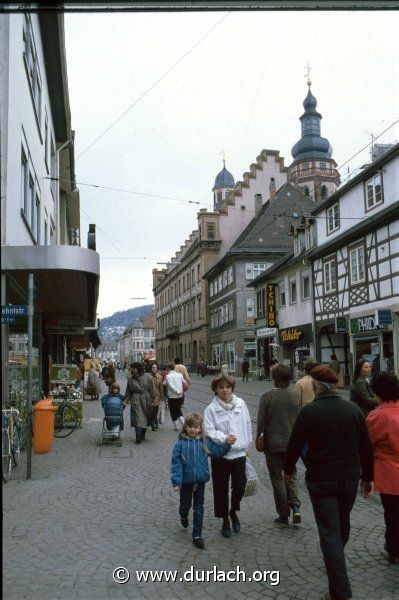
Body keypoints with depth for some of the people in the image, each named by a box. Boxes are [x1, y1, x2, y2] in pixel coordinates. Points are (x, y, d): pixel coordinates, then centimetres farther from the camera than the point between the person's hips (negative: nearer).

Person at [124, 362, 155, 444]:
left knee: (145, 418, 8)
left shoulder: (147, 377, -1)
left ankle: (143, 435, 24)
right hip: (136, 400, 0)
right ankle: (138, 437, -9)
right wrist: (126, 401, 1)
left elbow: (152, 390, 0)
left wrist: (152, 400, -2)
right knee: (138, 418, -10)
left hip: (146, 400, 0)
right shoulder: (131, 379, 6)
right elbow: (128, 392, 12)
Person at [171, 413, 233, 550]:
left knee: (198, 508, 8)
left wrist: (227, 444, -9)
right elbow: (176, 462, -13)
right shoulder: (180, 443, -12)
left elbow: (216, 451, 5)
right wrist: (176, 481, -17)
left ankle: (197, 535, 19)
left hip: (200, 480, 1)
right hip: (186, 481, -1)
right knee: (185, 504, 19)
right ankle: (183, 516, 54)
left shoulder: (205, 442, -4)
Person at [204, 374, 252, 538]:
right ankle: (225, 521, 30)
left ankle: (233, 511, 29)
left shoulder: (240, 404, 0)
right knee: (221, 489, 9)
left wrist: (246, 445, 12)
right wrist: (224, 438, -29)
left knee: (240, 487, -3)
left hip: (239, 453, 2)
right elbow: (209, 431, -13)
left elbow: (247, 425, 9)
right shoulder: (211, 409, -8)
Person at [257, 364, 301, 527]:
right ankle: (295, 506, -1)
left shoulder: (267, 396, -14)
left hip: (273, 444, -3)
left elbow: (261, 421, -11)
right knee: (291, 476, 19)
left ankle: (283, 516, 14)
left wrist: (259, 439, 3)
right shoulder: (296, 395, -3)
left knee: (277, 479, 9)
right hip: (292, 443, 3)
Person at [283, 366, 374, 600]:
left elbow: (295, 445, -6)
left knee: (330, 532, 1)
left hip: (321, 480, -4)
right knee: (343, 524, 25)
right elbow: (366, 448, 3)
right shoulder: (354, 409, -2)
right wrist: (368, 477, 15)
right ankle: (336, 563, 49)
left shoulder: (309, 411, -13)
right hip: (350, 478, 5)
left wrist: (288, 469, 12)